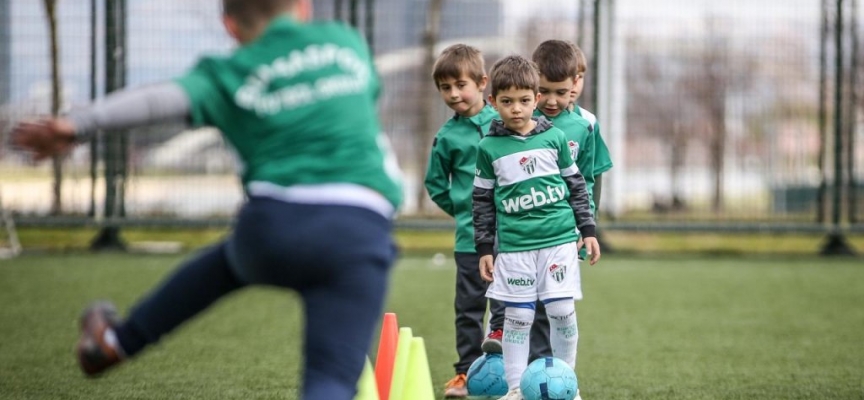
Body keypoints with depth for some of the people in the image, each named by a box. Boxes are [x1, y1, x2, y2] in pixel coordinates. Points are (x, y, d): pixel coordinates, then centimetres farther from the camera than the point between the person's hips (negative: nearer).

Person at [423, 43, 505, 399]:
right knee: (469, 306, 4)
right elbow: (435, 182, 12)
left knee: (506, 306, 4)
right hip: (470, 237, 1)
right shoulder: (447, 136, 2)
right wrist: (464, 210, 6)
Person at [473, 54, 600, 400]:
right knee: (517, 316, 0)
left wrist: (588, 229, 10)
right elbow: (483, 200, 9)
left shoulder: (554, 137, 4)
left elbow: (576, 185, 12)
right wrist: (484, 248, 6)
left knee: (562, 312, -3)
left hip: (559, 241, 0)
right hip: (514, 246, 0)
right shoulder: (489, 148, 3)